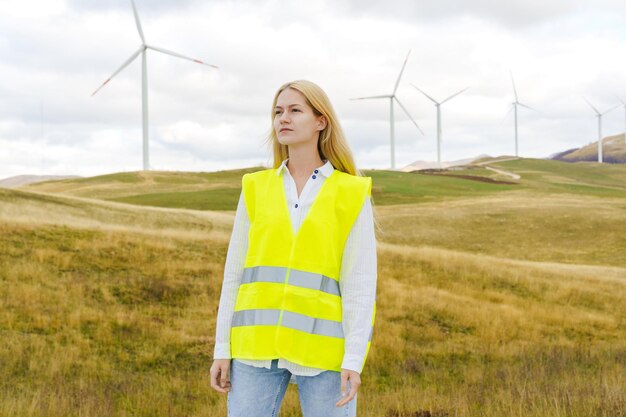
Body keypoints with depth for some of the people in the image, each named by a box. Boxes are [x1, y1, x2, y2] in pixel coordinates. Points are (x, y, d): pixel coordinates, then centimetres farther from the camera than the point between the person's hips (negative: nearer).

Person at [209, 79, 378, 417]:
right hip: (259, 345, 3)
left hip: (323, 347, -2)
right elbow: (235, 273, 9)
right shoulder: (256, 190, 10)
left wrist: (353, 360, -12)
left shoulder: (352, 195, 1)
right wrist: (222, 349, 4)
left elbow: (360, 283, -4)